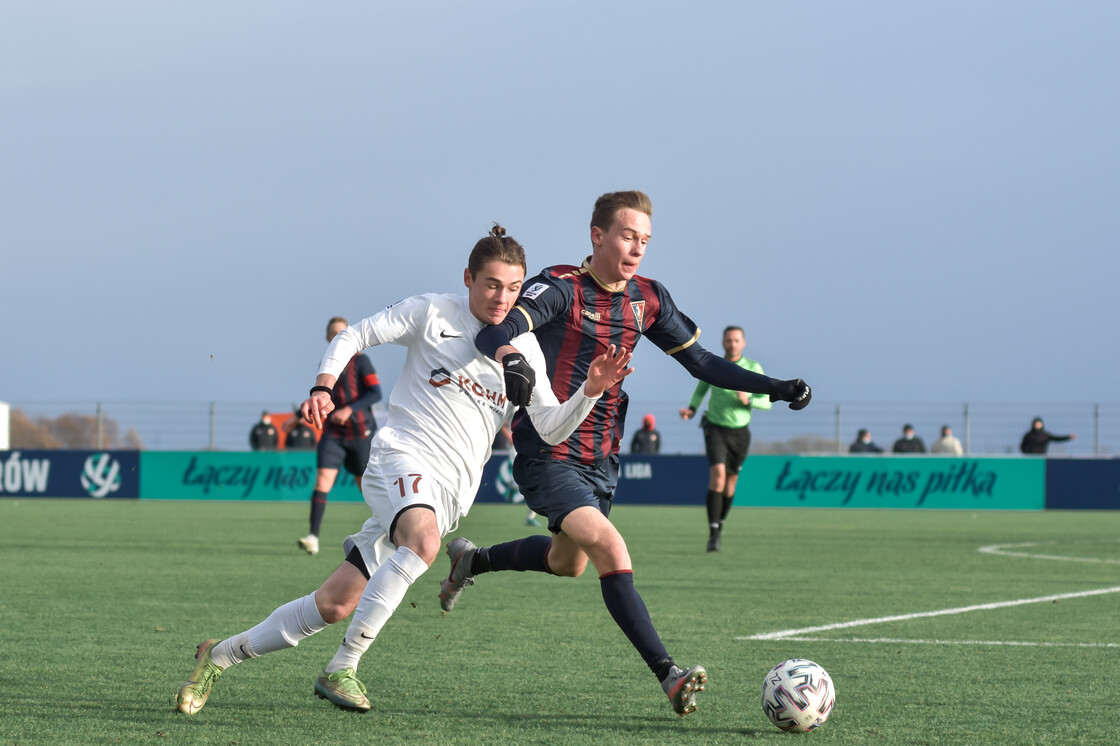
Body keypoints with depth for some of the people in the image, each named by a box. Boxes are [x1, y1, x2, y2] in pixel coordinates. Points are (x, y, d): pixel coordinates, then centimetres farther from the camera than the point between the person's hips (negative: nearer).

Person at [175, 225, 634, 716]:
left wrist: (591, 391, -9)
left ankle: (220, 656, 12)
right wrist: (322, 388, -10)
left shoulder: (524, 351, 11)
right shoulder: (431, 313, 1)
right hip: (401, 457, -4)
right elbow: (354, 336, 6)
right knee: (423, 540, -38)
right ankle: (341, 670, -31)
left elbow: (551, 428, 8)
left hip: (450, 490, 4)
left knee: (336, 603, -3)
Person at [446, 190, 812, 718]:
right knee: (610, 549, -24)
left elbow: (701, 362, 10)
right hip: (548, 453, -8)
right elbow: (495, 332, -30)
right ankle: (669, 675, -26)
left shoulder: (647, 299, 4)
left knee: (568, 563, 23)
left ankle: (472, 559, 50)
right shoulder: (562, 288, -16)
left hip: (601, 459, 8)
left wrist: (774, 388, 0)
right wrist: (510, 358, -54)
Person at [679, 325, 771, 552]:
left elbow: (767, 401, -4)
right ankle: (713, 535, -21)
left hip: (740, 432, 2)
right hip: (715, 428, -2)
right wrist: (692, 409, -2)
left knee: (730, 483, 10)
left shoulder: (753, 368, -3)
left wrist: (748, 400, -24)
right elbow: (700, 390, 16)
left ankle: (720, 523, 37)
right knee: (717, 475, -20)